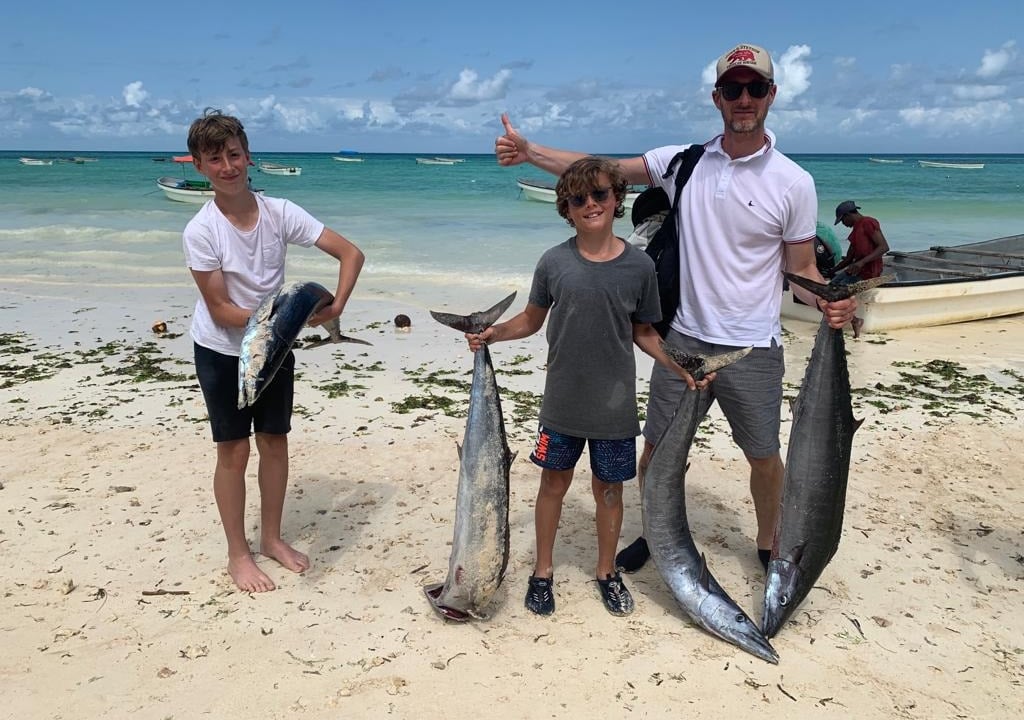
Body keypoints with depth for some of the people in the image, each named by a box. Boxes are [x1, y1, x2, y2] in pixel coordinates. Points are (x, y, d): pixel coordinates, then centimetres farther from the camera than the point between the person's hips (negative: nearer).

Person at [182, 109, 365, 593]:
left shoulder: (280, 213, -14)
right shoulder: (200, 231, -20)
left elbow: (351, 253, -13)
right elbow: (220, 310, -19)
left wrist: (335, 306, -26)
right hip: (222, 351, -3)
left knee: (275, 442, 12)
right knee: (235, 450, 4)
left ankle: (272, 537, 31)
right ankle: (238, 553, 21)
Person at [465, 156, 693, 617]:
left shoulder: (638, 266, -6)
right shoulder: (554, 262, -5)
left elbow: (643, 332, 4)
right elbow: (531, 320, 6)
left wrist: (680, 368, -8)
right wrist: (491, 334, -10)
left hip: (615, 406, 0)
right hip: (562, 402, 0)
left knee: (608, 488, 13)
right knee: (554, 482, 13)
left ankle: (607, 571, 36)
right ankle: (543, 571, 33)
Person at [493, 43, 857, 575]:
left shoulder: (793, 183, -5)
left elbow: (802, 269, -1)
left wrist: (830, 304, -22)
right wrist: (528, 151, -7)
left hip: (752, 349, -2)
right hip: (683, 338, 2)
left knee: (763, 455, 12)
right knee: (656, 448, 12)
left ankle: (769, 546, 37)